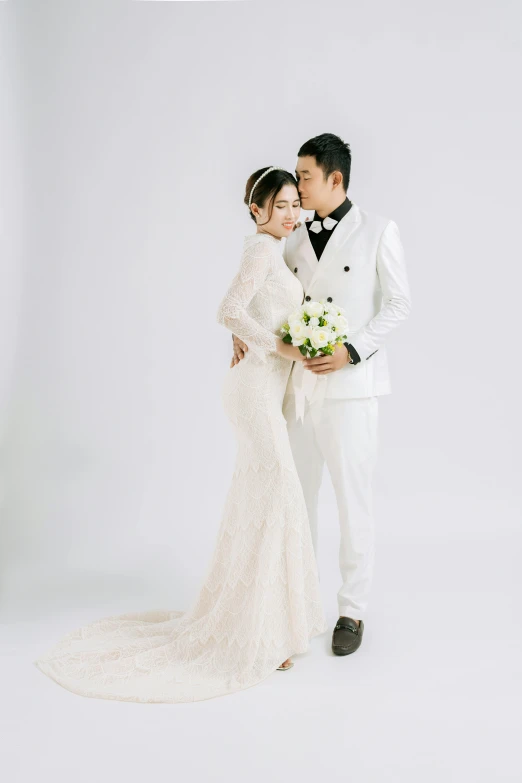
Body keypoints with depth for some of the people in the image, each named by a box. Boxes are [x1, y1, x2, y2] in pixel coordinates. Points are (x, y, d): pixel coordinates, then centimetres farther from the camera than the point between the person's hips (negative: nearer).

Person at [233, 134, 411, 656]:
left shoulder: (378, 232, -3)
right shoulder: (295, 240, 11)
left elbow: (398, 303, -4)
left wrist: (351, 351, -15)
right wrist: (244, 331, -4)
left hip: (350, 386, -5)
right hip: (299, 384, 5)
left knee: (352, 499, 1)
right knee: (295, 493, 11)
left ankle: (352, 611, 14)